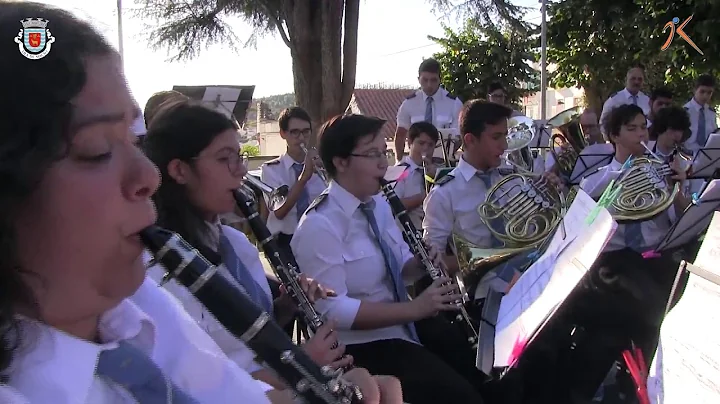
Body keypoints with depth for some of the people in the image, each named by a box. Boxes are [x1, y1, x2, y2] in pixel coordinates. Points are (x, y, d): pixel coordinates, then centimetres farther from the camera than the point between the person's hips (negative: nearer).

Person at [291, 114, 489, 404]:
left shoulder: (378, 204, 5)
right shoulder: (319, 227, -21)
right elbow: (334, 310, -25)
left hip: (403, 321, 8)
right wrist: (414, 308, -27)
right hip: (360, 344, -8)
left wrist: (423, 265, -10)